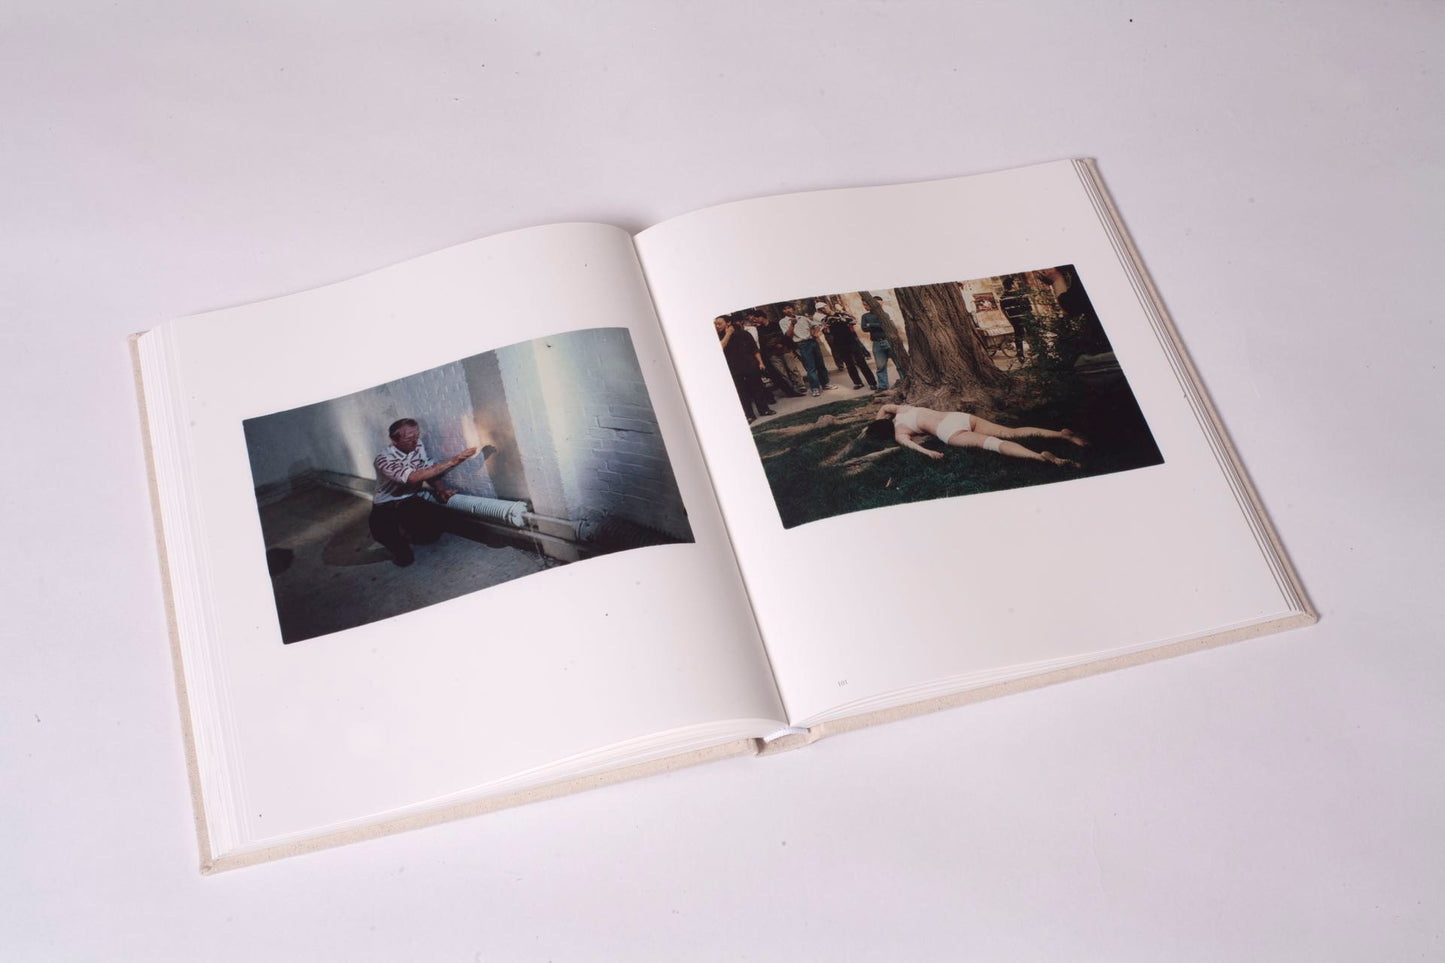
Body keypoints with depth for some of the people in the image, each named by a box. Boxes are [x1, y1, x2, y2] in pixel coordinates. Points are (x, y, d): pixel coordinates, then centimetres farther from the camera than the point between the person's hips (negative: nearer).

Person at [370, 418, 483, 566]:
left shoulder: (418, 446, -8)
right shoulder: (384, 460, -27)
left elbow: (429, 471, 4)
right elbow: (413, 477, -39)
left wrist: (441, 489, -19)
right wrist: (452, 462, -42)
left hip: (412, 498, 6)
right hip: (387, 506, -6)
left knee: (438, 520, -22)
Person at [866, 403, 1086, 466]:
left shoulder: (898, 433, 4)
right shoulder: (903, 409, 27)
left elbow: (908, 442, -18)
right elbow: (884, 407, 48)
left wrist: (927, 452, -30)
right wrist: (872, 427, 53)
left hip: (950, 432, -7)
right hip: (961, 416, 7)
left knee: (996, 444, -26)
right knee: (1013, 433, -1)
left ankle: (1041, 456, -47)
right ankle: (1062, 435, -13)